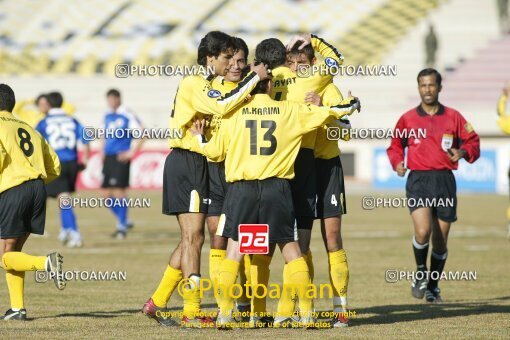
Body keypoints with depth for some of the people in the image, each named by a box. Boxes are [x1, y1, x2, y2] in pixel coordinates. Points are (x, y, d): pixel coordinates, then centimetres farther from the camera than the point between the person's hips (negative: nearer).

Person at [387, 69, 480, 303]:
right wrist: (397, 162, -1)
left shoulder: (453, 117, 6)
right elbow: (395, 145, 18)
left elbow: (472, 141, 11)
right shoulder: (408, 118, 7)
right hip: (418, 180, -1)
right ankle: (420, 273, 6)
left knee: (440, 239, 4)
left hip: (444, 180, 1)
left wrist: (463, 152, -10)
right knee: (423, 231, -21)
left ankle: (433, 286, 22)